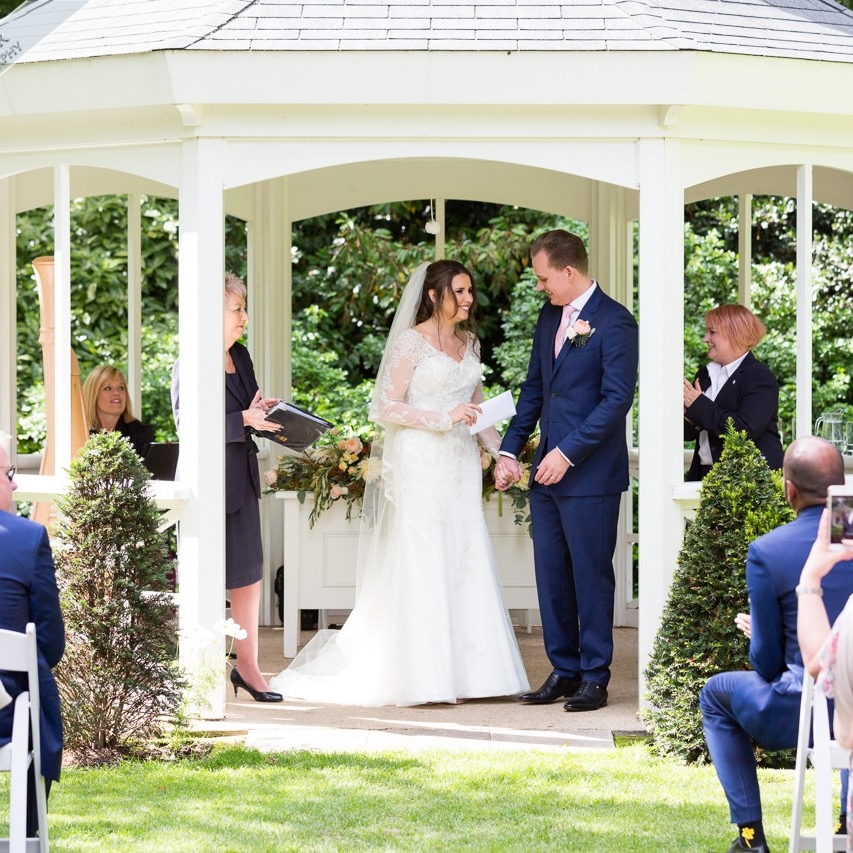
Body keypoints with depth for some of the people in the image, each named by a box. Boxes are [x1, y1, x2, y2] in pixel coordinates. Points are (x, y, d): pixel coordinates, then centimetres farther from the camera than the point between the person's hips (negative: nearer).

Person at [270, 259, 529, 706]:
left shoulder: (468, 343, 14)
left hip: (461, 466, 7)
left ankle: (458, 672, 5)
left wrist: (500, 451, 9)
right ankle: (419, 675, -3)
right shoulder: (411, 342, -7)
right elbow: (385, 407, -11)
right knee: (421, 566, -6)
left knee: (464, 565, 2)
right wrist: (444, 418, -17)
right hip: (421, 464, -7)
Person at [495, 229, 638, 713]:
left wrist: (568, 453, -19)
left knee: (591, 576, -1)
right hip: (548, 471, 8)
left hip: (590, 474, -8)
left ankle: (595, 677, 7)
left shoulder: (615, 322, -11)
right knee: (551, 574, 10)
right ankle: (564, 670, 19)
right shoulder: (550, 317, 13)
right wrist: (511, 450, 13)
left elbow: (618, 398, -16)